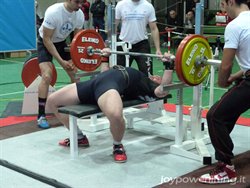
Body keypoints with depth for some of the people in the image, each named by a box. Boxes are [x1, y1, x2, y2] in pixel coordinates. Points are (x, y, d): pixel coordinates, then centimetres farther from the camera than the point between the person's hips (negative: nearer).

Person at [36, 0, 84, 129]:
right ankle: (41, 116, -13)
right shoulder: (53, 12, -33)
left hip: (61, 42, 6)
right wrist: (61, 61, -29)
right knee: (47, 76, -20)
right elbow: (47, 39, -27)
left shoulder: (79, 15, -15)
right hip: (45, 43, -6)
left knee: (75, 73, 2)